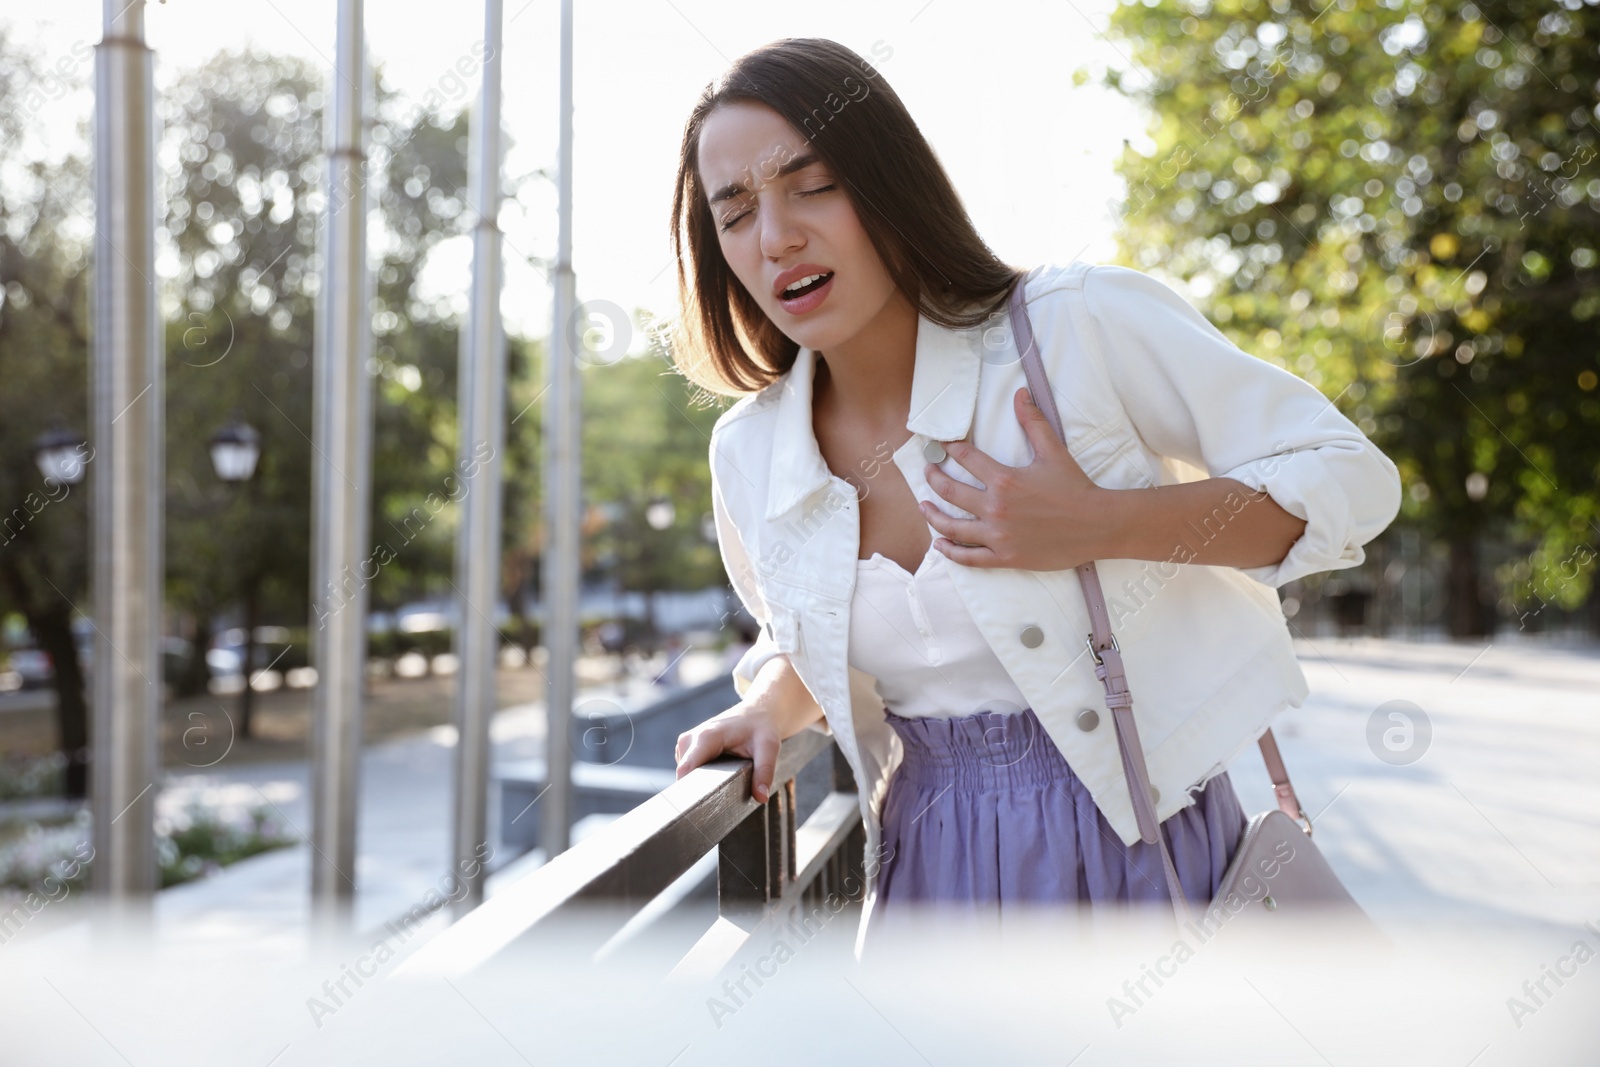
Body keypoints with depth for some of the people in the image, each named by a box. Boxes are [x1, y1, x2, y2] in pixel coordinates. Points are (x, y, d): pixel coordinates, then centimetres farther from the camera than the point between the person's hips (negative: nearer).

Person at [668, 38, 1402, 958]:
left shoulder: (1081, 327, -16)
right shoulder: (748, 454, -1)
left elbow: (1350, 478, -10)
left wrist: (1102, 526, -22)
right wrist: (775, 707, -4)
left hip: (1137, 844, -3)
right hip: (931, 864, 4)